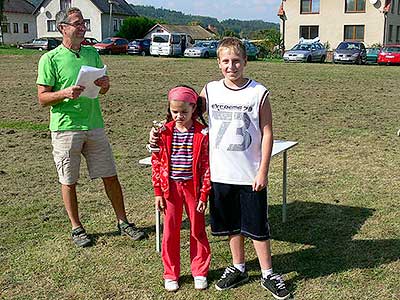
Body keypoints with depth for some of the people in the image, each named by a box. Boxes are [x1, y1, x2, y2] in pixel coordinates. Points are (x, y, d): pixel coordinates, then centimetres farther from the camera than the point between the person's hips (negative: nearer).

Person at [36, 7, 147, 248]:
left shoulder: (92, 53, 9)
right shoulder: (50, 59, -6)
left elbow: (103, 90, 17)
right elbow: (42, 98, -6)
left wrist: (105, 85, -7)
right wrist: (65, 93, -24)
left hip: (94, 126, 4)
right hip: (66, 128, -4)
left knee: (110, 176, 8)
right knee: (69, 181, 8)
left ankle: (123, 222, 22)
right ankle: (77, 228, 25)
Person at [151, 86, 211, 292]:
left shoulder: (202, 134, -8)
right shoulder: (164, 132, -3)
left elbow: (206, 166, -6)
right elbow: (156, 162, 1)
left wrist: (204, 195, -6)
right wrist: (158, 192, -1)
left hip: (193, 187, -1)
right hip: (171, 187, 1)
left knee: (197, 229, 10)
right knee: (170, 231, 9)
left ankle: (199, 272, 27)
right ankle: (170, 274, 24)